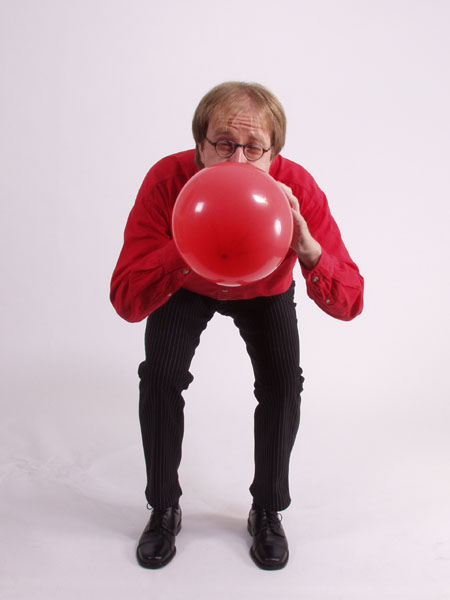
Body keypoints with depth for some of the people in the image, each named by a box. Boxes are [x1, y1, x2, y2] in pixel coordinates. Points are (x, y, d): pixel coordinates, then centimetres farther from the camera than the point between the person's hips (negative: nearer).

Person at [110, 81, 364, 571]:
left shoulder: (298, 189, -34)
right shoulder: (167, 180, -35)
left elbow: (349, 304, -35)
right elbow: (126, 302, -40)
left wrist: (307, 248, -53)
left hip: (266, 291, 1)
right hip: (187, 287, 0)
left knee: (282, 384, -17)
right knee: (160, 376, -18)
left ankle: (267, 512, 10)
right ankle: (163, 509, 8)